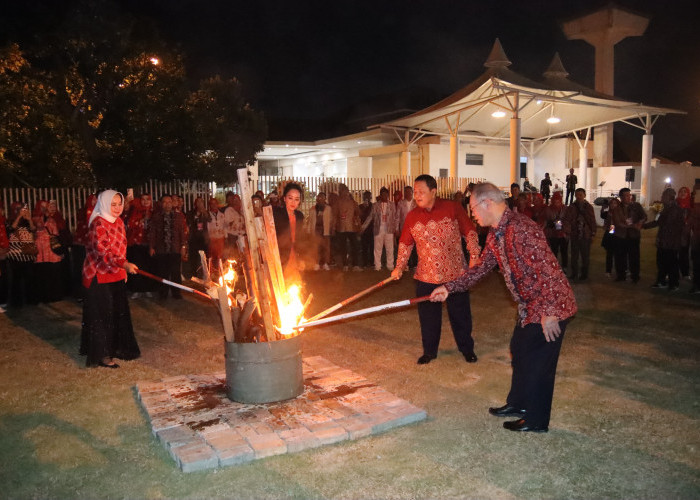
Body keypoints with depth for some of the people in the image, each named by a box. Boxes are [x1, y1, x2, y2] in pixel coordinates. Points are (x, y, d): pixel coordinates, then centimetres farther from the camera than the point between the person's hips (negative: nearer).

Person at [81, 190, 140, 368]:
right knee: (102, 314, -3)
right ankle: (102, 355, 5)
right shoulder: (98, 224, -18)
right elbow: (103, 251, -28)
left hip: (116, 275, 8)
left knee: (119, 313, 13)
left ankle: (116, 348, 26)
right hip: (99, 275, -8)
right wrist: (124, 264, -39)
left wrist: (123, 269, 15)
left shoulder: (118, 221, 9)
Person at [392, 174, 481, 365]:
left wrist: (474, 256, -8)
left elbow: (470, 232, -1)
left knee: (460, 314, 10)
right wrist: (400, 267, 2)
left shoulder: (453, 208, -7)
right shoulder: (412, 217, 1)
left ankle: (467, 349, 31)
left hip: (455, 274, -2)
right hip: (426, 277, 2)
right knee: (428, 316, 10)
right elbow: (405, 243, 9)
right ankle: (429, 351, 30)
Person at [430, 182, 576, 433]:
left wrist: (549, 313, -27)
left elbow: (548, 270, -29)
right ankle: (518, 403, 42)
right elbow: (482, 267, 15)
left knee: (538, 364, 2)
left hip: (550, 308, -10)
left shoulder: (520, 228, -26)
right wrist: (449, 288, 11)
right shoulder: (495, 235, 6)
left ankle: (537, 421, 20)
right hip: (528, 306, 10)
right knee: (519, 353, 22)